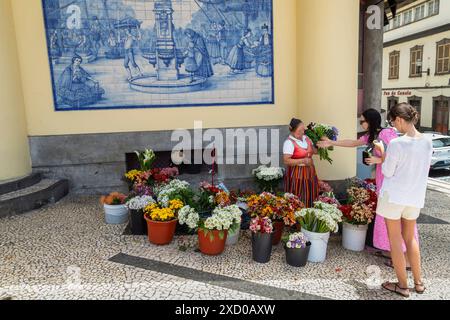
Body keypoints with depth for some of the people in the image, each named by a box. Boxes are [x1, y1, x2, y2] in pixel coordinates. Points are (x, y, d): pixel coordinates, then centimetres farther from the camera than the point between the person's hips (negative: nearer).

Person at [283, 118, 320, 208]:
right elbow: (286, 160, -21)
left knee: (310, 198, 10)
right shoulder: (289, 142, -15)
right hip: (297, 174, -7)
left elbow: (314, 150, 19)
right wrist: (302, 161, -23)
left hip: (309, 172, 7)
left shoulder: (306, 138, 8)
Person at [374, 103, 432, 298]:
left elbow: (387, 172, -13)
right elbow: (422, 169, 12)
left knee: (395, 239, 8)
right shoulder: (427, 142, 0)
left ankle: (402, 286, 19)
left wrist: (382, 151, -1)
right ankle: (418, 282, 31)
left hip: (394, 196, -6)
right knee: (410, 238, 22)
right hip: (415, 198, 6)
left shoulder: (396, 144, -21)